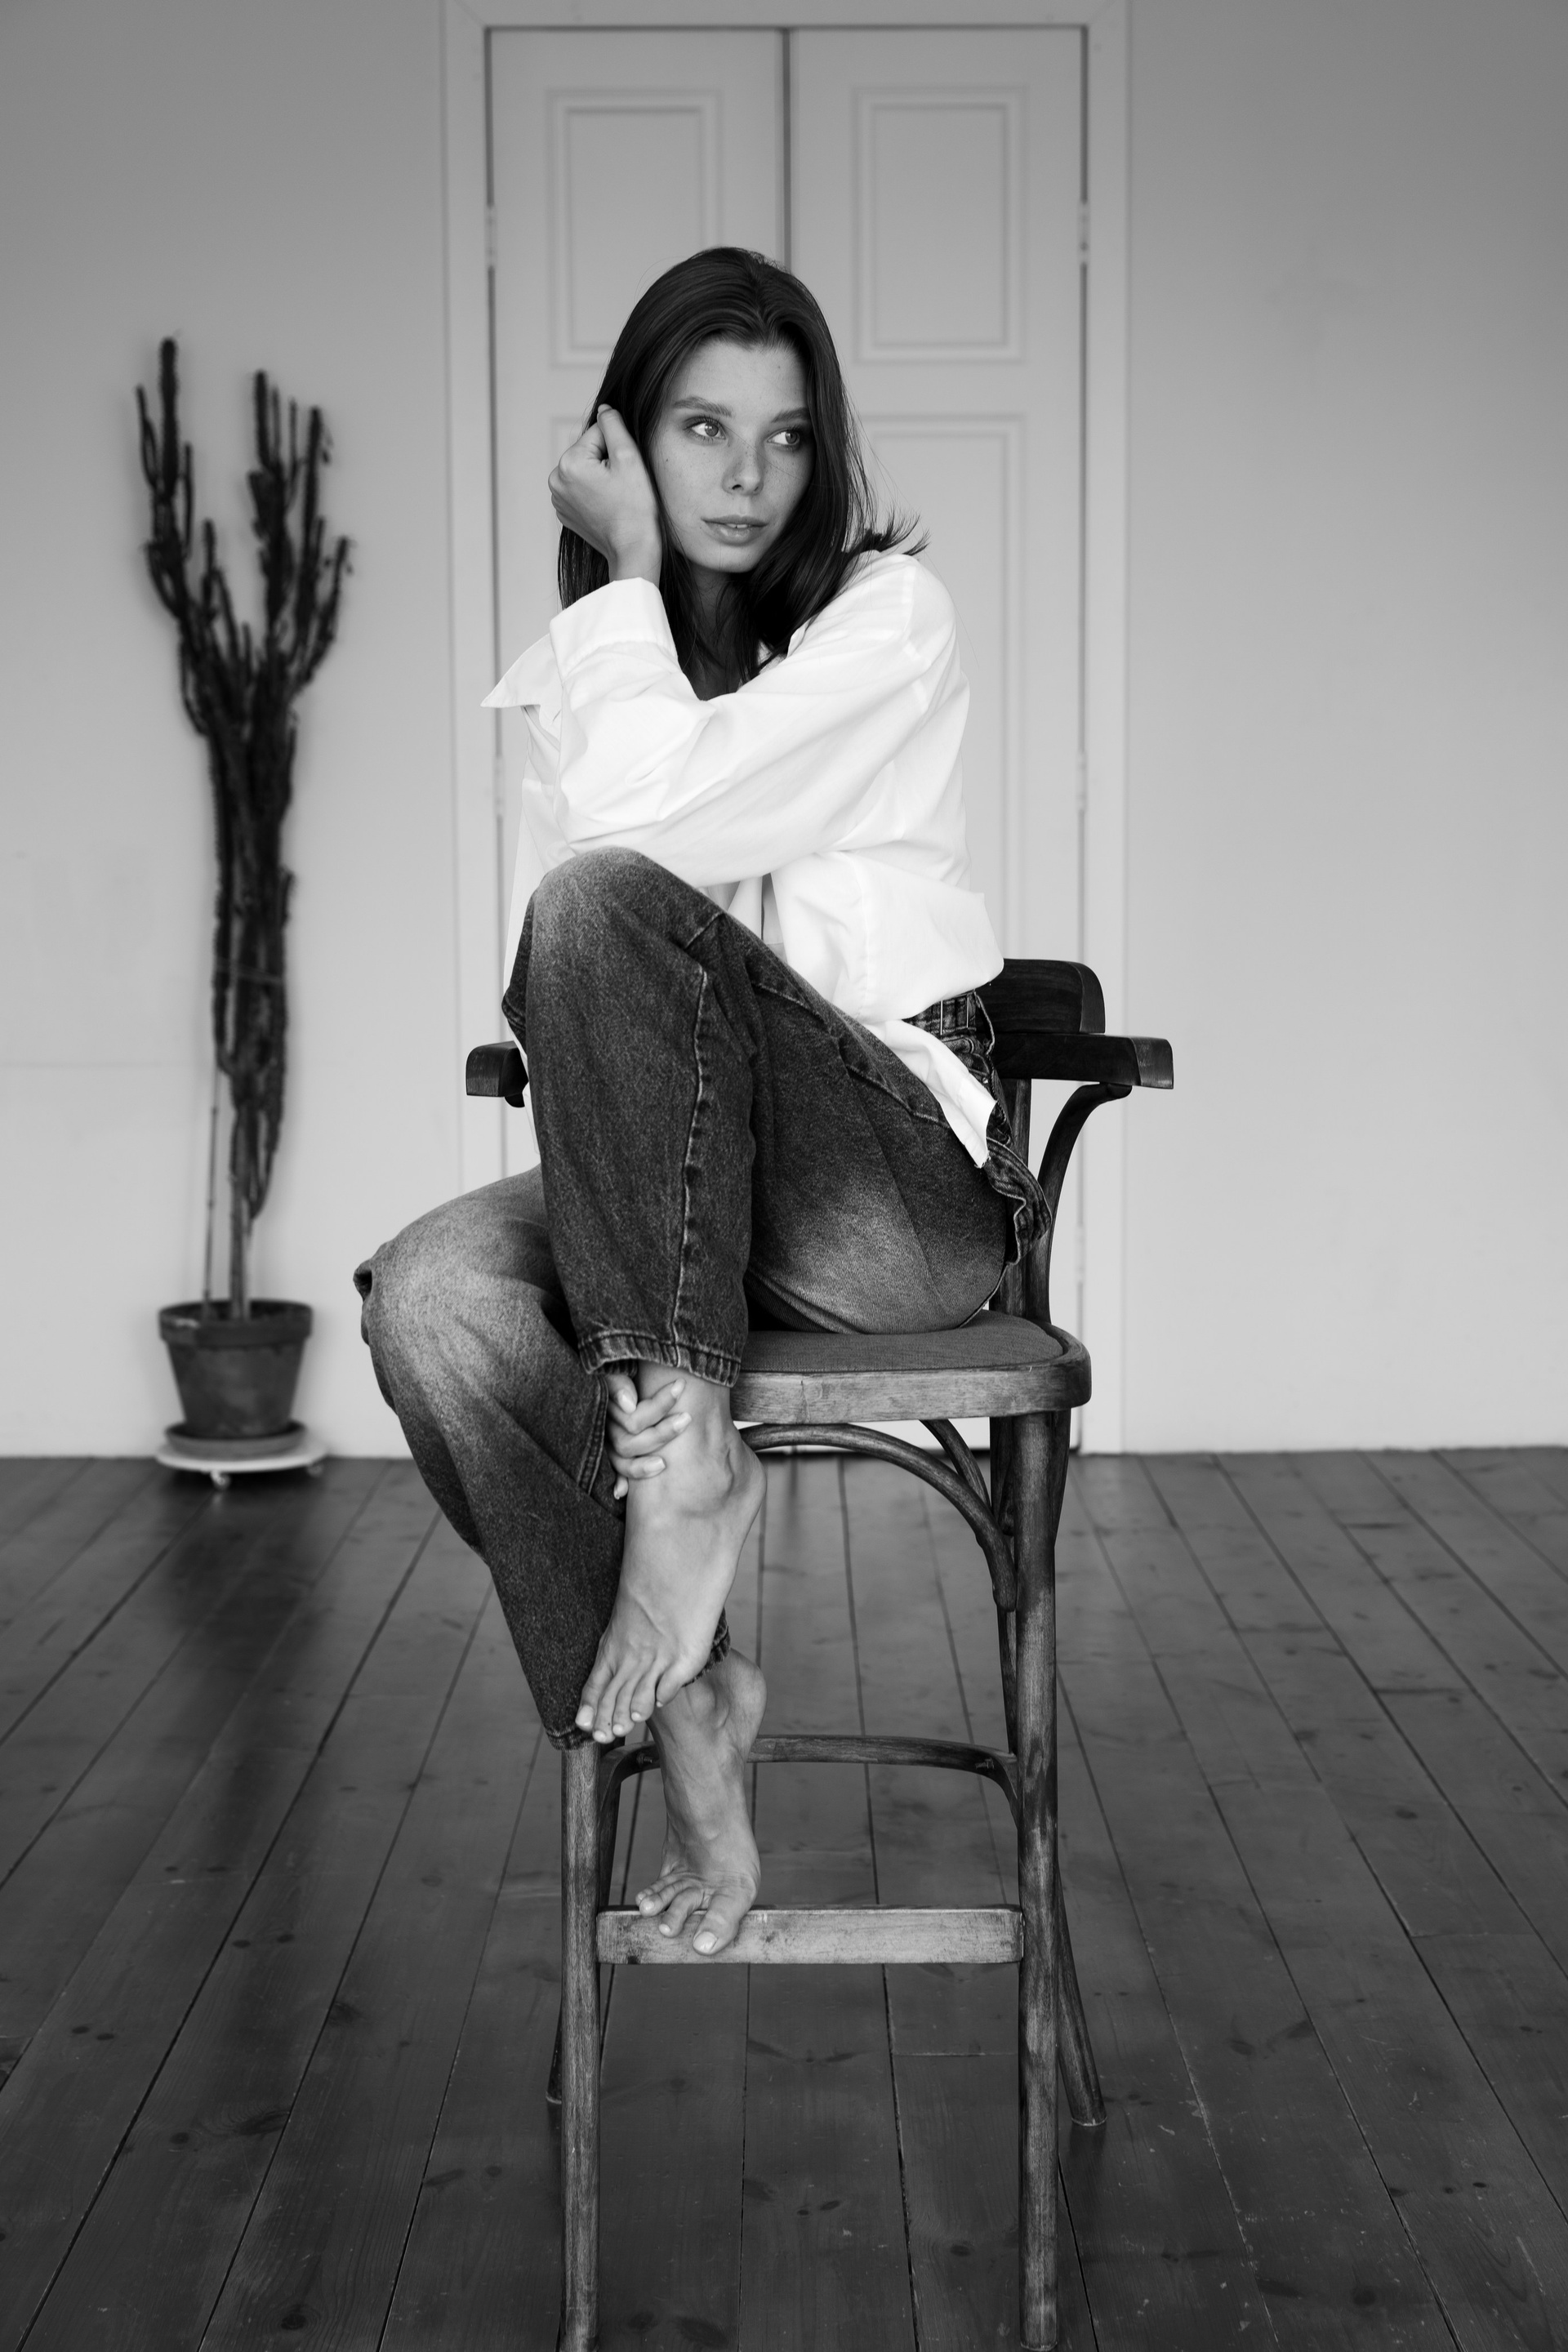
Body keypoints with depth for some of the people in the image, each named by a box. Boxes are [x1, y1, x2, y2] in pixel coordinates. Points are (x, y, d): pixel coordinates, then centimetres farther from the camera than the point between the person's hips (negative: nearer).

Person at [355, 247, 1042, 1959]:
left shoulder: (886, 614, -1)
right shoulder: (581, 666, 17)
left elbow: (644, 814, -16)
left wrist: (633, 577, -4)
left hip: (905, 1191, -5)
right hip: (676, 1190, 5)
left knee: (604, 903, -31)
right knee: (428, 1292, -25)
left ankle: (680, 1449, -28)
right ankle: (683, 1695, -12)